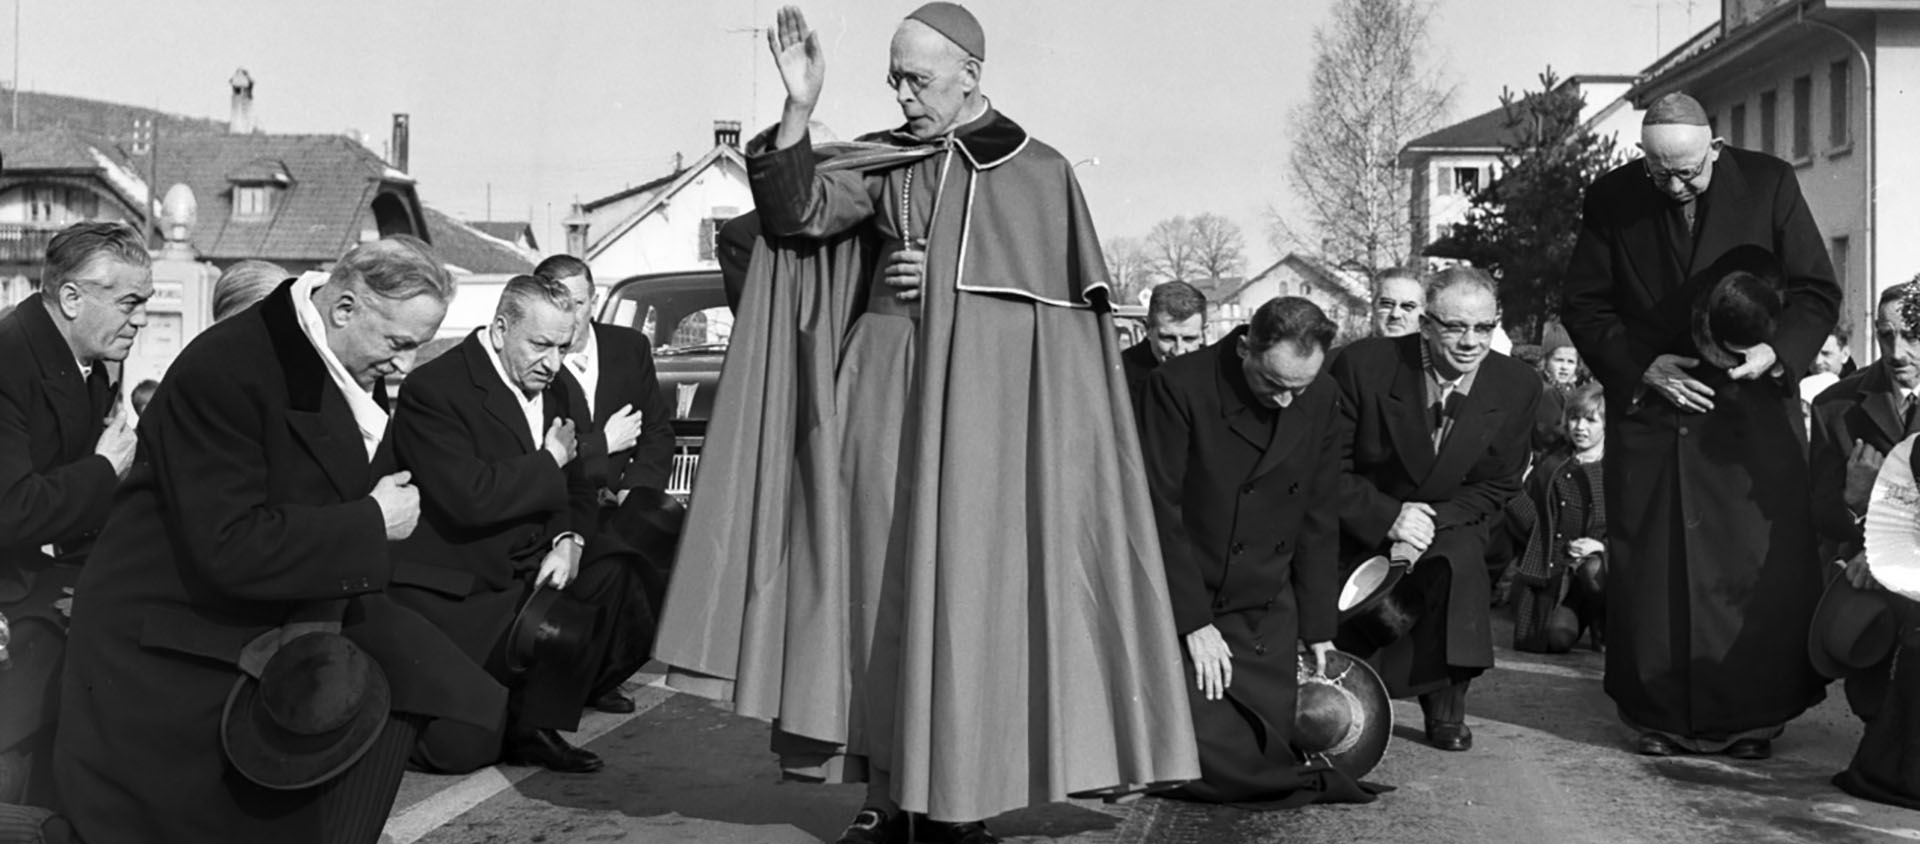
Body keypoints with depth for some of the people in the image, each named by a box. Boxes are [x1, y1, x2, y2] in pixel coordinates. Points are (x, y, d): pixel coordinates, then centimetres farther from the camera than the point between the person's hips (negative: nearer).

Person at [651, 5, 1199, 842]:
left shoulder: (1039, 171, 6)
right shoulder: (885, 160, 11)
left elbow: (1070, 303, 3)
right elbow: (796, 212, -3)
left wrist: (943, 275, -5)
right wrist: (798, 110, -15)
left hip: (981, 398, -2)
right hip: (885, 389, 2)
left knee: (967, 589, -5)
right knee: (879, 582, -2)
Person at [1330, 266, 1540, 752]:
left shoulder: (1518, 387, -9)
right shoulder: (1362, 365, -18)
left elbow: (1496, 489, -1)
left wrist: (1432, 522, -19)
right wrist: (1389, 517, -26)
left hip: (1452, 526, 1)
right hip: (1362, 527, -1)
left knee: (1461, 559, -31)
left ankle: (1445, 704, -13)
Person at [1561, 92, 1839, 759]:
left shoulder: (1769, 184, -2)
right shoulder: (1610, 198, -1)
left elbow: (1817, 291, 2)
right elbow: (1582, 304, 3)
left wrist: (1780, 350, -16)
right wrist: (1639, 368, -10)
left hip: (1752, 409, 0)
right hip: (1649, 410, 0)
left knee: (1762, 565, 0)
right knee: (1651, 567, 1)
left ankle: (1755, 717, 13)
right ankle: (1661, 718, 13)